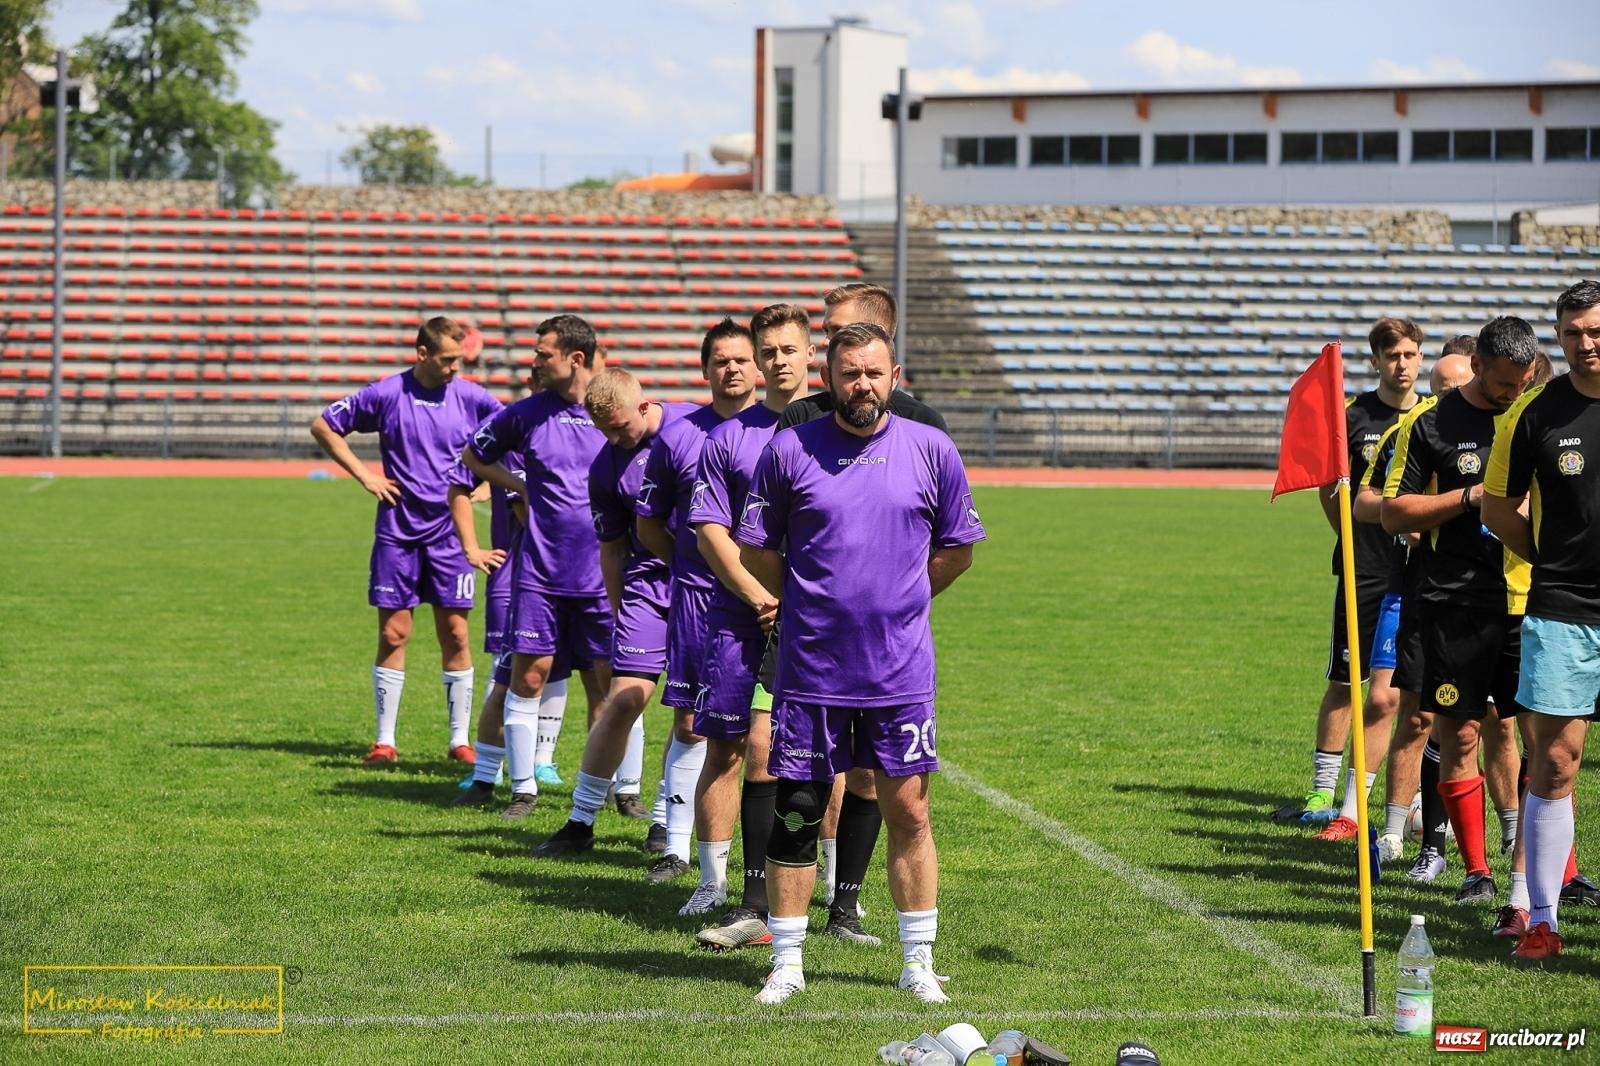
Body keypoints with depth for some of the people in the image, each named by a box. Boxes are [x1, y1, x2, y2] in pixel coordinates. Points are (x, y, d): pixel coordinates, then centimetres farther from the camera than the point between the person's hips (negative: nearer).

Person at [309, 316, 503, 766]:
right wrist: (363, 474, 0)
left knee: (455, 634, 0)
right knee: (393, 634, 2)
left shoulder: (470, 397, 0)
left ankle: (460, 740, 8)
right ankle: (384, 741, 9)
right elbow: (324, 427, 6)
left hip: (450, 531, 1)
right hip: (397, 530, -1)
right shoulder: (387, 394, -3)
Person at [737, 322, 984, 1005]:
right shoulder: (789, 451, -2)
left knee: (908, 812, 3)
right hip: (810, 668, -1)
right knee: (796, 812, 3)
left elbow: (958, 549, 13)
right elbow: (755, 549, 8)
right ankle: (787, 961, 14)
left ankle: (918, 961, 13)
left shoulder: (931, 451, 2)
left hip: (901, 671, 1)